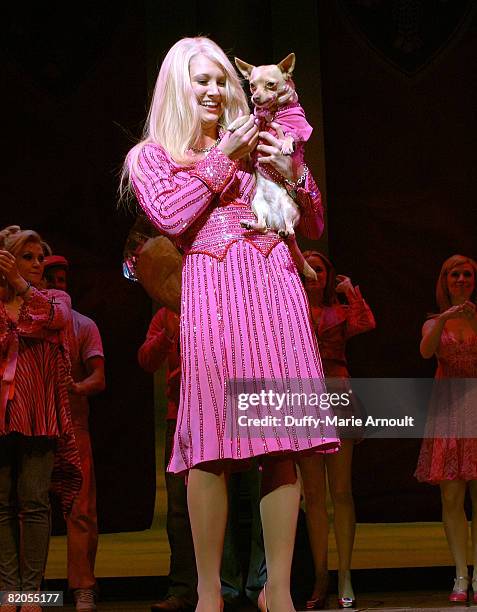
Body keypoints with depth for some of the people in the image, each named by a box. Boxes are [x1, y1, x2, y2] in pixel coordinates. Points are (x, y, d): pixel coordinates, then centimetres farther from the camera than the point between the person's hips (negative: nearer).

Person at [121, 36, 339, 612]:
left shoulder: (251, 144, 23)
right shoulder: (150, 154, 18)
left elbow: (314, 226, 20)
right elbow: (171, 217, -2)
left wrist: (291, 172, 3)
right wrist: (222, 160, 2)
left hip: (275, 285, 3)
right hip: (213, 287, -2)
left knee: (282, 439, -5)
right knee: (211, 440, -10)